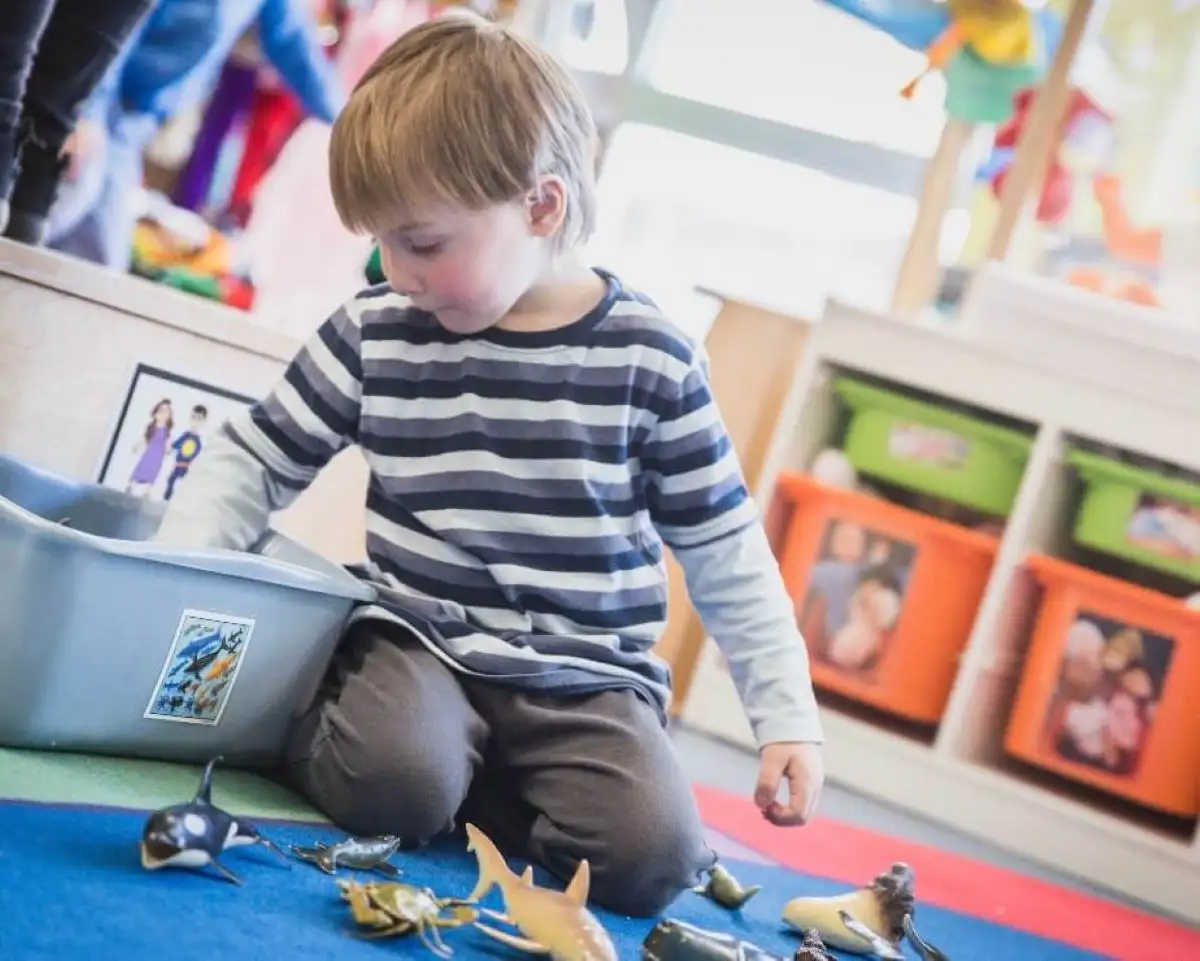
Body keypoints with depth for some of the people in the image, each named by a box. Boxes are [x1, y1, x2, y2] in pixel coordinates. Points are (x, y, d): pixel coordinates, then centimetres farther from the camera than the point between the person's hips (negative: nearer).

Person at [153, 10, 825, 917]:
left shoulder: (651, 356, -5)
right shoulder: (375, 333, -2)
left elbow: (725, 555, 2)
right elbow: (252, 459, 9)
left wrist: (787, 715, -1)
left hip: (587, 674, 1)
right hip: (418, 637, 0)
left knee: (651, 854, -23)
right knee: (395, 787, -32)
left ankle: (475, 771, 4)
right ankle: (314, 728, 3)